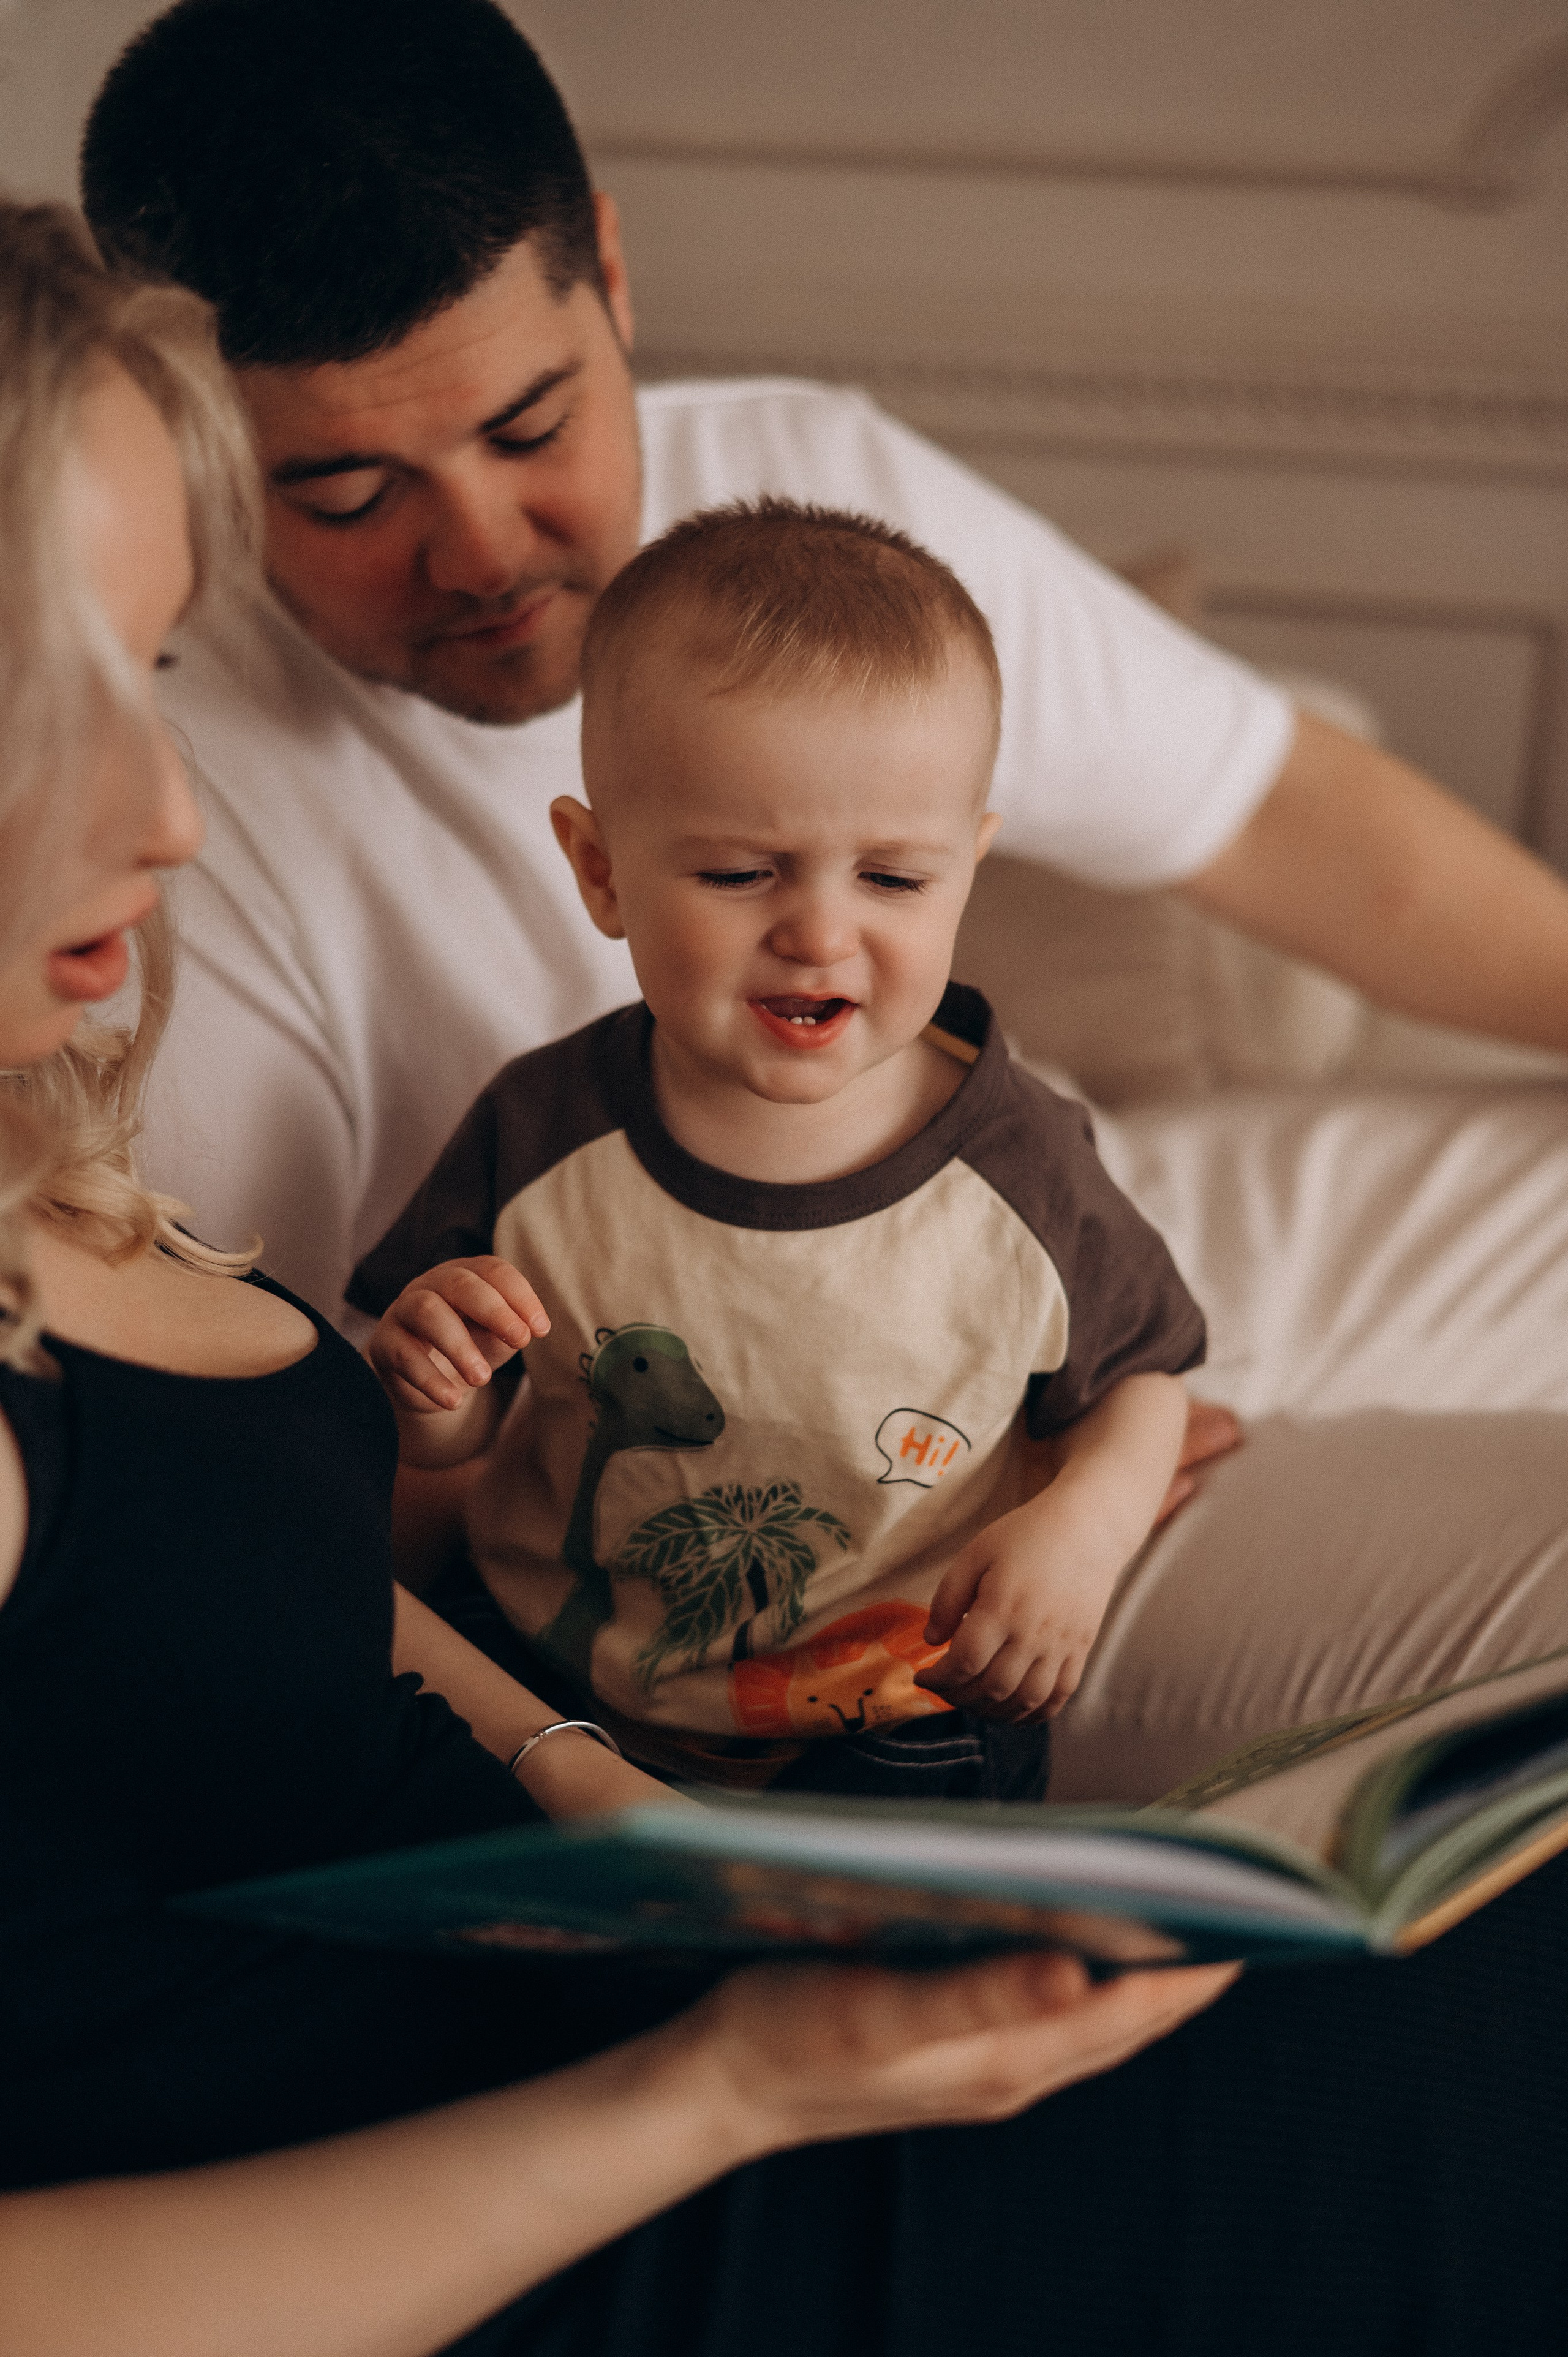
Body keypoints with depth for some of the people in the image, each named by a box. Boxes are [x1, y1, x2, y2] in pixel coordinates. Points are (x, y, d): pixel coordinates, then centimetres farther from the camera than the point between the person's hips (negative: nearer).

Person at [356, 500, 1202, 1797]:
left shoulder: (1019, 1168, -14)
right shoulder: (541, 1134, -13)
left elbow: (1139, 1376, 4)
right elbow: (444, 1438, 1)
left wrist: (1090, 1521, -16)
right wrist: (425, 1389, -22)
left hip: (896, 1730, -1)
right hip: (552, 1694, 1)